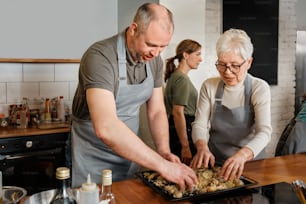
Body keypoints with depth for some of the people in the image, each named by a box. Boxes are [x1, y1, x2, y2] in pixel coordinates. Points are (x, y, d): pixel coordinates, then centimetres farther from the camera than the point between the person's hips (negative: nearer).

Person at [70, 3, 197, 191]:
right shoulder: (100, 57, -27)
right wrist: (162, 165, -37)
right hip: (93, 158, -6)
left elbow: (157, 111, 2)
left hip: (128, 152, 6)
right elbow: (106, 127, -39)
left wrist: (164, 152, -15)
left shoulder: (155, 61, -5)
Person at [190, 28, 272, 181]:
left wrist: (243, 154, -35)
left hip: (250, 161, -2)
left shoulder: (259, 88, -5)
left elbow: (264, 131, -16)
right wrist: (202, 147, -23)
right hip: (214, 161, 2)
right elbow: (199, 124, -1)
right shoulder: (209, 86, 1)